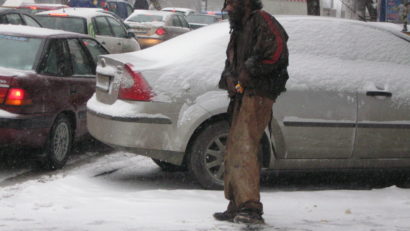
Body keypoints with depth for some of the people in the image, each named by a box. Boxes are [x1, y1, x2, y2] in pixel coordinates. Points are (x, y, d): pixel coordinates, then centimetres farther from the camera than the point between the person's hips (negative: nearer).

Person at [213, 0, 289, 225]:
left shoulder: (261, 21, -5)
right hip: (242, 96, 10)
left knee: (244, 149, -20)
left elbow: (277, 52, -18)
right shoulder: (239, 30, 26)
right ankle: (236, 206, 17)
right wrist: (229, 78, 1)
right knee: (233, 152, 11)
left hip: (257, 96, -10)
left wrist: (248, 73, -15)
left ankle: (251, 207, -25)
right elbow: (231, 63, 24)